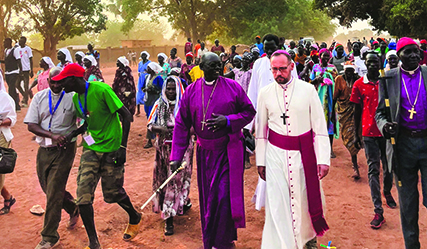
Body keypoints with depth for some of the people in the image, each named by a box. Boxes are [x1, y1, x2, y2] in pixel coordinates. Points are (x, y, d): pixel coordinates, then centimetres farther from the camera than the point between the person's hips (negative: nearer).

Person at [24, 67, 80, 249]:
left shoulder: (72, 97, -6)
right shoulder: (39, 97, 3)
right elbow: (31, 125, -3)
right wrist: (52, 135, -17)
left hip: (64, 149, -5)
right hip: (44, 150, 5)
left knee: (54, 192, -5)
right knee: (48, 188, 15)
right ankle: (73, 209, 42)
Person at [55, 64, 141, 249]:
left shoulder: (101, 89, -17)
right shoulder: (76, 98, 7)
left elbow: (127, 116, -16)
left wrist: (122, 146, -19)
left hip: (111, 149, -6)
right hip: (91, 149, 6)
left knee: (113, 193, 7)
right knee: (83, 195, -5)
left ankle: (135, 218, 38)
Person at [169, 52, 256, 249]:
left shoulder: (232, 86, -5)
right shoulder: (191, 90, 0)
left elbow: (249, 111, -1)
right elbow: (182, 124, 1)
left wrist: (228, 121, -18)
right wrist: (176, 156, -3)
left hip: (229, 150, -2)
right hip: (205, 151, 3)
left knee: (224, 195, -3)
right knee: (207, 196, 12)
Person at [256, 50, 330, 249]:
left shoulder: (308, 90, -4)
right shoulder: (265, 93, 1)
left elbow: (320, 127, -3)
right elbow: (261, 130, 7)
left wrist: (323, 159, -8)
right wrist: (260, 161, 7)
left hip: (304, 153, 0)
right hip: (276, 153, 1)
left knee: (305, 198, 11)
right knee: (277, 203, 1)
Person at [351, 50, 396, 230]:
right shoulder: (359, 84, 1)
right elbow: (357, 110, 6)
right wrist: (356, 134, 6)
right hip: (369, 132, -1)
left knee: (389, 166, 13)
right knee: (373, 170, -2)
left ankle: (387, 192, 44)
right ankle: (378, 212, -1)